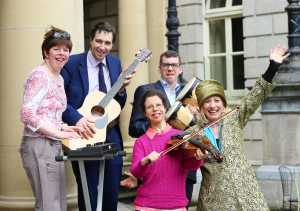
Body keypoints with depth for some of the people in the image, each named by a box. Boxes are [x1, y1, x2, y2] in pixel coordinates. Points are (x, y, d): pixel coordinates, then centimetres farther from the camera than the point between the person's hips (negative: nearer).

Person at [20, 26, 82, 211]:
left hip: (54, 146, 9)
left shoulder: (59, 78, 16)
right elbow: (27, 114, -20)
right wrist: (58, 132, -17)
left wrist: (65, 128, 7)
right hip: (39, 145, -9)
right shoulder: (40, 75, -11)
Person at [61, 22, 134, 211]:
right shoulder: (72, 63, -6)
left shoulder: (115, 63, 9)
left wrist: (122, 88, -7)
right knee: (88, 194, 4)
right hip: (84, 136, -4)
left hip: (112, 136, 4)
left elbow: (119, 106, 12)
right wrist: (77, 119, -23)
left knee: (112, 193, 10)